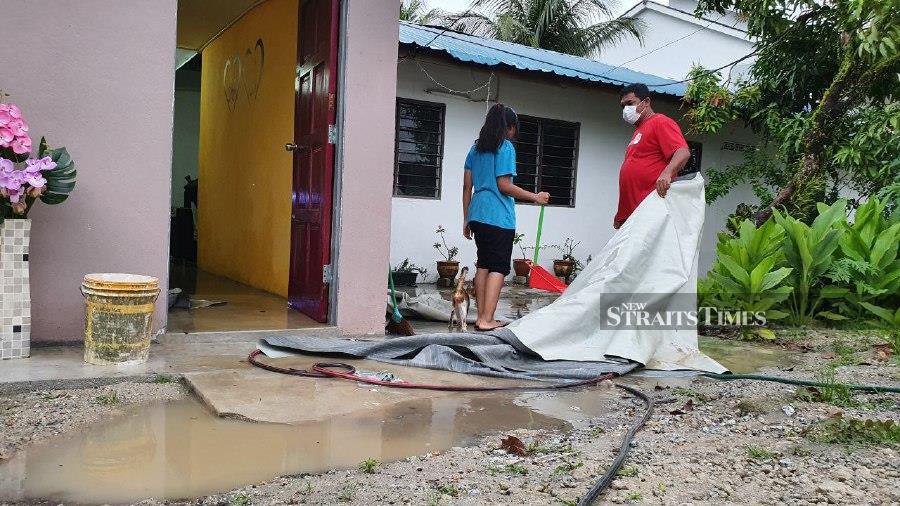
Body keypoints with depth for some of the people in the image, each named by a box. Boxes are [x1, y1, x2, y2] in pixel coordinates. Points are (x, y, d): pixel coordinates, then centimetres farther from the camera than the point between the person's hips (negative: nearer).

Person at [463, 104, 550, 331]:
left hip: (478, 215, 7)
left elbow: (467, 186, 13)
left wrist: (466, 219, 17)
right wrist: (535, 197, -5)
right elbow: (504, 185, -13)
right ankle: (487, 320, -9)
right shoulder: (505, 147, -7)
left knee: (483, 264, 12)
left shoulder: (476, 148, 14)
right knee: (498, 267, -4)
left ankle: (481, 316, 13)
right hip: (499, 218, -7)